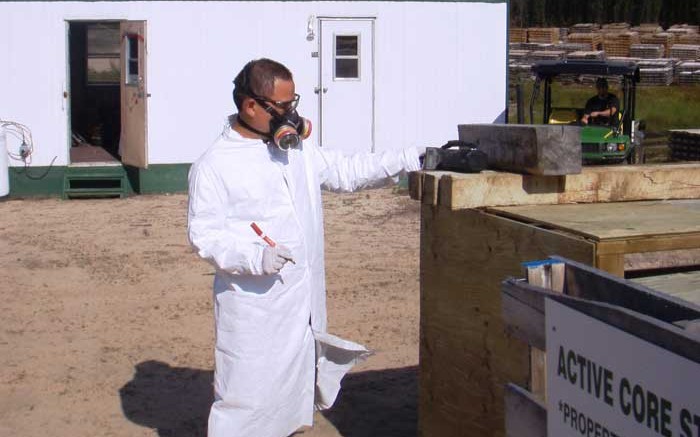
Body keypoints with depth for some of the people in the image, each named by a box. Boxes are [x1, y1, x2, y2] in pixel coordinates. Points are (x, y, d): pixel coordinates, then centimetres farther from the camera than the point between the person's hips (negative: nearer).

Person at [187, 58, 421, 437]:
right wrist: (254, 256, -28)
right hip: (254, 309, -6)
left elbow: (347, 171, 16)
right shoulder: (214, 165, -10)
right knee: (245, 397, -2)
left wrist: (410, 159, 7)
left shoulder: (298, 148, 10)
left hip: (304, 303, 7)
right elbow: (203, 235, -12)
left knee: (296, 394, 16)